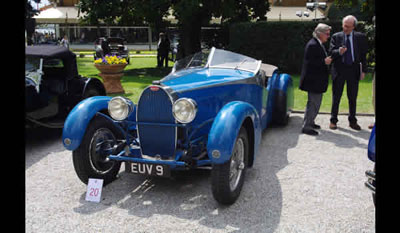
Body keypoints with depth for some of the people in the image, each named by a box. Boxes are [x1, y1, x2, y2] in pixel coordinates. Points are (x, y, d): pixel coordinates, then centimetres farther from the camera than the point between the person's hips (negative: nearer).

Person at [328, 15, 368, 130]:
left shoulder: (360, 37, 3)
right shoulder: (336, 37, 1)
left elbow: (363, 55, 4)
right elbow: (331, 52, -4)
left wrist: (363, 70, -1)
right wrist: (339, 52, -25)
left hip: (353, 70, 1)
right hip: (339, 70, 0)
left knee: (353, 98, 8)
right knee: (336, 97, 6)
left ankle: (352, 121, 21)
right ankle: (333, 121, 17)